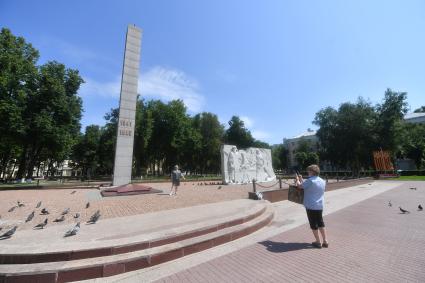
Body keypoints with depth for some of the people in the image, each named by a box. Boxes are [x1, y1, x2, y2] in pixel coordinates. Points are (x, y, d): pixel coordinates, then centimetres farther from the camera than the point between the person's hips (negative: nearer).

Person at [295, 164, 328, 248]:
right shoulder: (323, 181, 6)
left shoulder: (310, 181, -19)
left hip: (311, 206, -7)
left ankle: (318, 242, 18)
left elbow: (300, 186, -10)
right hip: (320, 206, 7)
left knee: (314, 225, 8)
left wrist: (297, 179, 8)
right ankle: (325, 241, 25)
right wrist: (302, 180, 20)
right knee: (321, 223, 20)